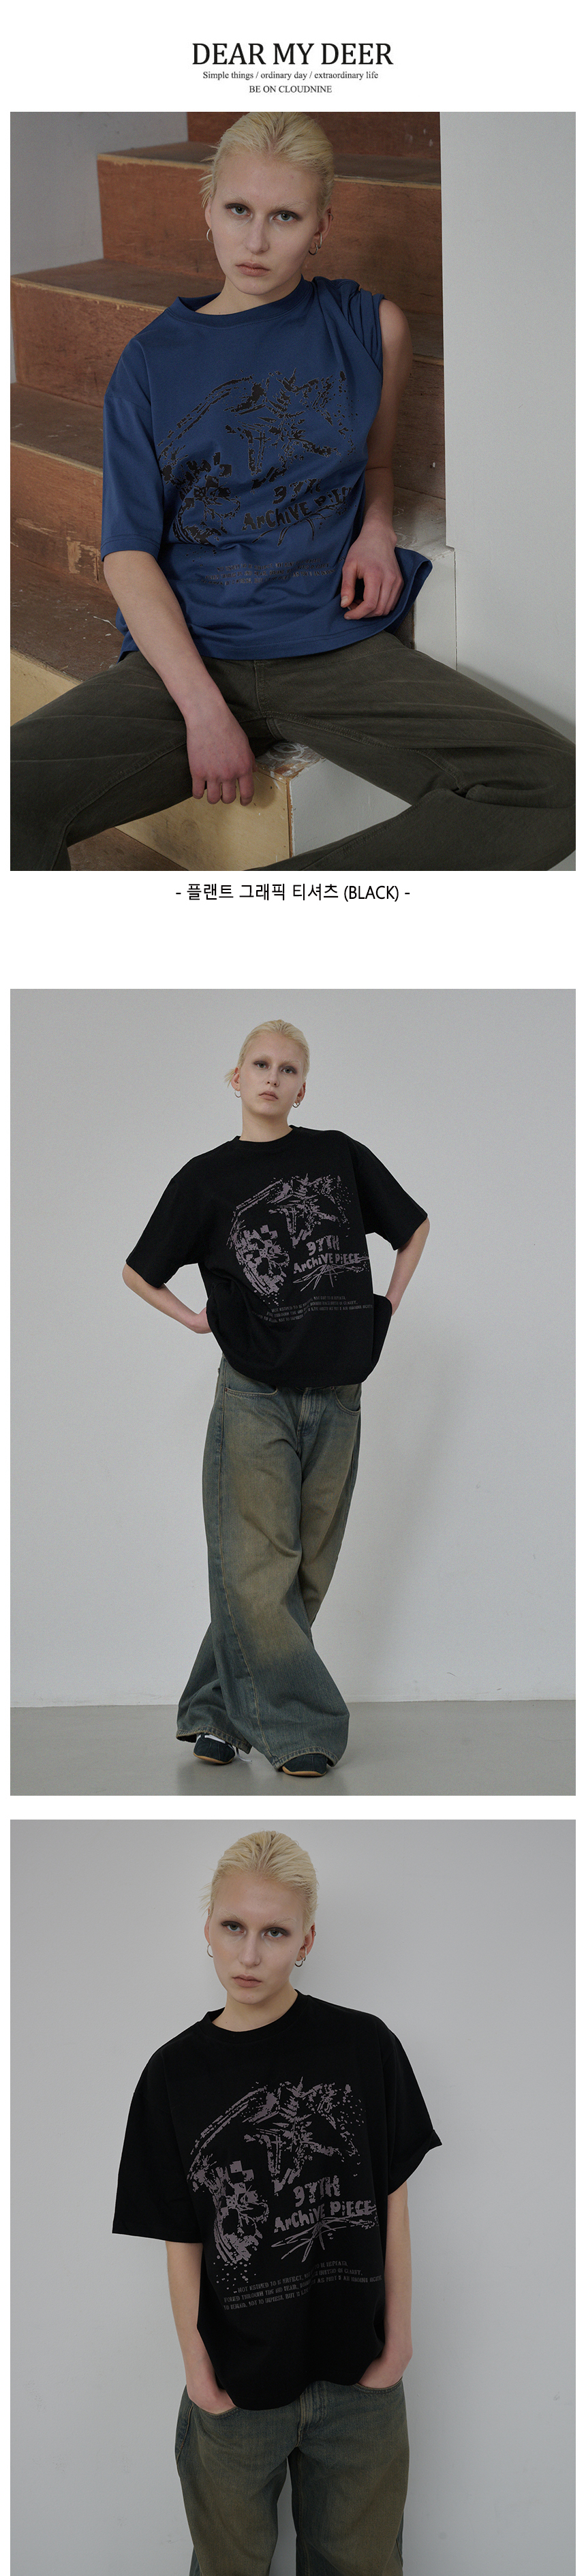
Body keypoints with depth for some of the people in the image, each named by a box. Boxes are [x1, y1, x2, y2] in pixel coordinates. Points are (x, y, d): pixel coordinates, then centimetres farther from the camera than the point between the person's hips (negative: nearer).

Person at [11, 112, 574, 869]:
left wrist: (377, 529, 3)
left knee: (553, 786, -26)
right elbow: (129, 555, 1)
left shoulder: (370, 327, 12)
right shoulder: (153, 360, 8)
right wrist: (204, 708, -14)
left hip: (338, 646, 2)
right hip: (189, 657, -1)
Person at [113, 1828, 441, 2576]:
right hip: (237, 2383, 0)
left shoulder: (363, 2047, -6)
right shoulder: (176, 2074, -5)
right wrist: (198, 2372, -6)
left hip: (359, 2377, 0)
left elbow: (393, 2199, 0)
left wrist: (398, 2337, -1)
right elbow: (182, 2241, -2)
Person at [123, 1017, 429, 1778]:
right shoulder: (206, 1178, 3)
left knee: (307, 1567, 5)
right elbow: (138, 1270, 13)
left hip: (336, 1395, 2)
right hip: (254, 1394, -2)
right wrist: (196, 1319, 2)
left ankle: (218, 1708, 16)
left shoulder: (339, 1156, 6)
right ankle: (297, 1722, -1)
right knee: (259, 1565, -8)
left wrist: (388, 1307, 10)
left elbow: (415, 1225, 19)